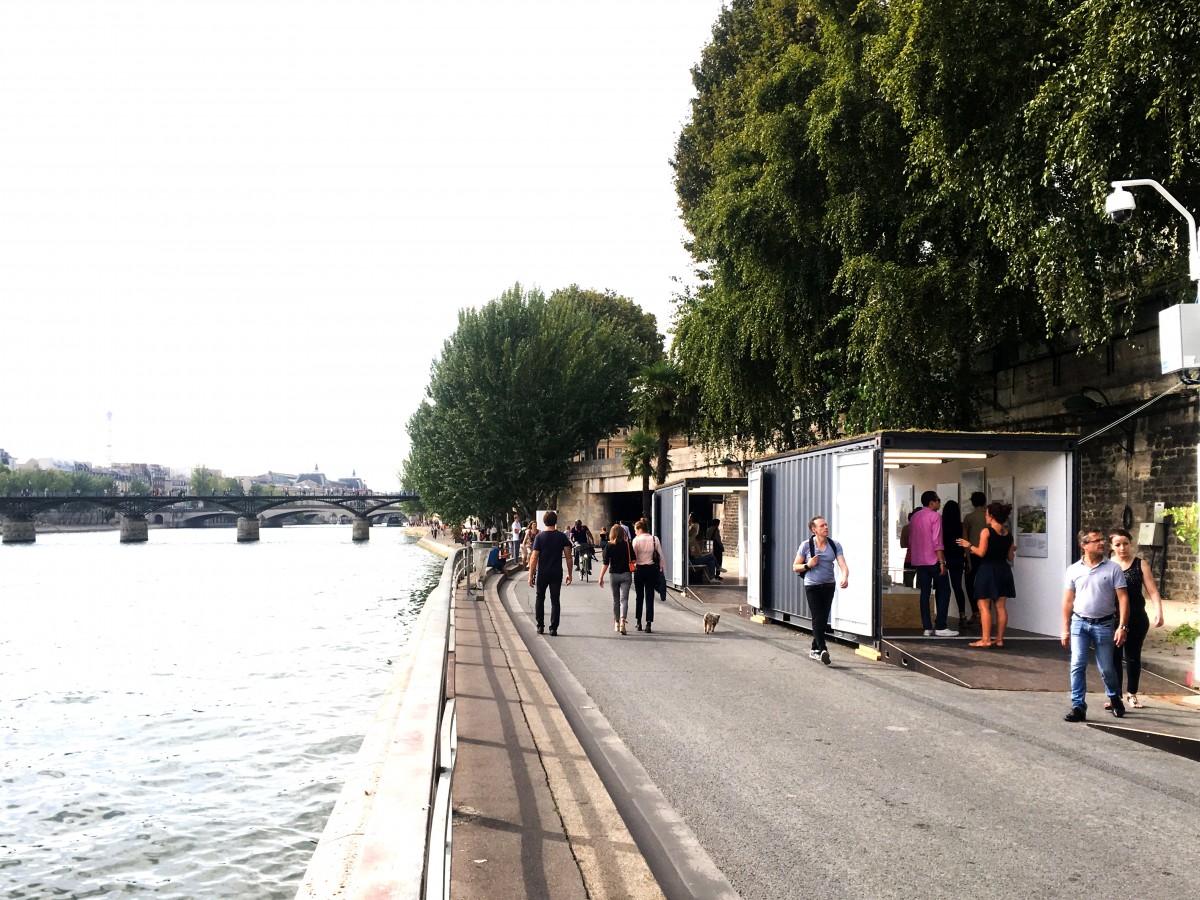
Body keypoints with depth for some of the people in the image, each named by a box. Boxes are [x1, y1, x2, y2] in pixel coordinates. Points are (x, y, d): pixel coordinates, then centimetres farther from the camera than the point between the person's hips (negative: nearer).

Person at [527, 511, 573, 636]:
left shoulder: (539, 536, -6)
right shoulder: (562, 537, -1)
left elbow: (534, 557, -9)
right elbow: (568, 557, -3)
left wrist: (531, 575, -4)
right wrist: (569, 574, 5)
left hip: (542, 573, -1)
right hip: (557, 573, 1)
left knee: (539, 599, 16)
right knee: (555, 600, 6)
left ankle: (540, 626, 15)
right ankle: (553, 629, 2)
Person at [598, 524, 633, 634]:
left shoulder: (609, 546, -6)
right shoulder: (627, 545, -5)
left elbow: (605, 563, -8)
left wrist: (601, 577, -3)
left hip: (613, 575, 1)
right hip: (626, 574, 0)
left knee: (615, 599, 16)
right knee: (624, 599, -3)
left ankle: (616, 622, 24)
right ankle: (622, 621, -22)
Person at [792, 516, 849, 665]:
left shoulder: (834, 545, 2)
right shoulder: (806, 546, -5)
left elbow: (842, 564, -8)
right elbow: (795, 567, 2)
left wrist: (845, 578, -28)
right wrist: (808, 565, -17)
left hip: (828, 586, 4)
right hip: (812, 587, -4)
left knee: (823, 619, 10)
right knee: (818, 619, -15)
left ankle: (814, 650, 24)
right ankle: (822, 650, -23)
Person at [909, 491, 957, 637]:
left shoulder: (914, 517, 13)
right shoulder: (935, 516, -9)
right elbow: (937, 541, -16)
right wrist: (942, 561, -16)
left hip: (919, 560, 7)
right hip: (933, 560, -7)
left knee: (925, 593, 6)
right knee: (943, 591, 2)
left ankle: (927, 627, 4)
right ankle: (940, 627, -3)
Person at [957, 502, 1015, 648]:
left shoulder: (986, 531, -11)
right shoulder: (1008, 534, 7)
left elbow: (981, 552, -16)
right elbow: (1010, 557, 10)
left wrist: (969, 545, -1)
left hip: (988, 569, -6)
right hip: (1003, 570, 6)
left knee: (984, 606, -1)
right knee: (1001, 606, 9)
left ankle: (986, 639, -4)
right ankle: (999, 639, 12)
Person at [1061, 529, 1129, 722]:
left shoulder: (1113, 568, -3)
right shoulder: (1073, 570, 2)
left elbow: (1123, 599, -5)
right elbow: (1068, 601, 6)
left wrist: (1122, 627, -12)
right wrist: (1065, 629, 4)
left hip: (1104, 625, -1)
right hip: (1079, 623, 1)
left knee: (1106, 667, 9)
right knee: (1077, 665, -6)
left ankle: (1115, 698, 36)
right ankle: (1078, 707, -1)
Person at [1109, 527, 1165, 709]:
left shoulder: (1141, 564, 1)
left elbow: (1152, 591, -3)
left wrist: (1158, 612, -15)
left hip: (1137, 620, 0)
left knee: (1133, 657, 10)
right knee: (1114, 658, 3)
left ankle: (1132, 694, 25)